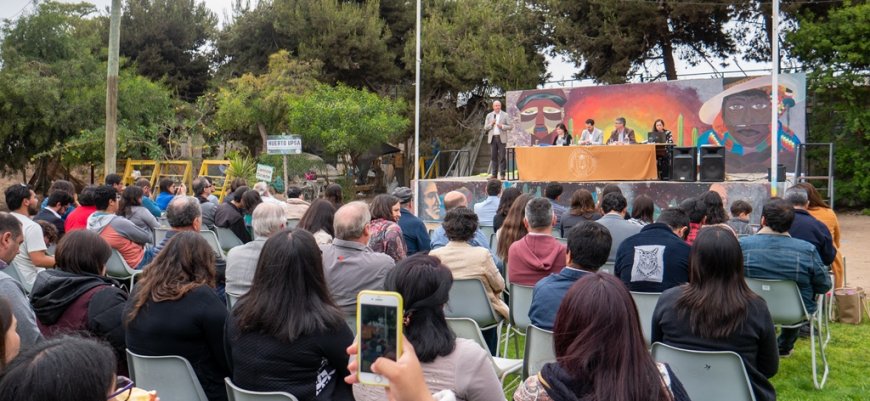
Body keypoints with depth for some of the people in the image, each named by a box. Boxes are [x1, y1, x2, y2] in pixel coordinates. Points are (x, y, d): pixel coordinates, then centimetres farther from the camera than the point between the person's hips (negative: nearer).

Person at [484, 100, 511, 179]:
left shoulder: (505, 115, 4)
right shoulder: (489, 115, 10)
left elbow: (509, 127, 1)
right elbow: (485, 128, 8)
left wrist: (502, 126, -15)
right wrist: (491, 124, -10)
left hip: (501, 138, -2)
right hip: (492, 138, 2)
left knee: (502, 157, -5)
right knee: (494, 157, 3)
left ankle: (502, 175, -3)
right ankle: (493, 174, 6)